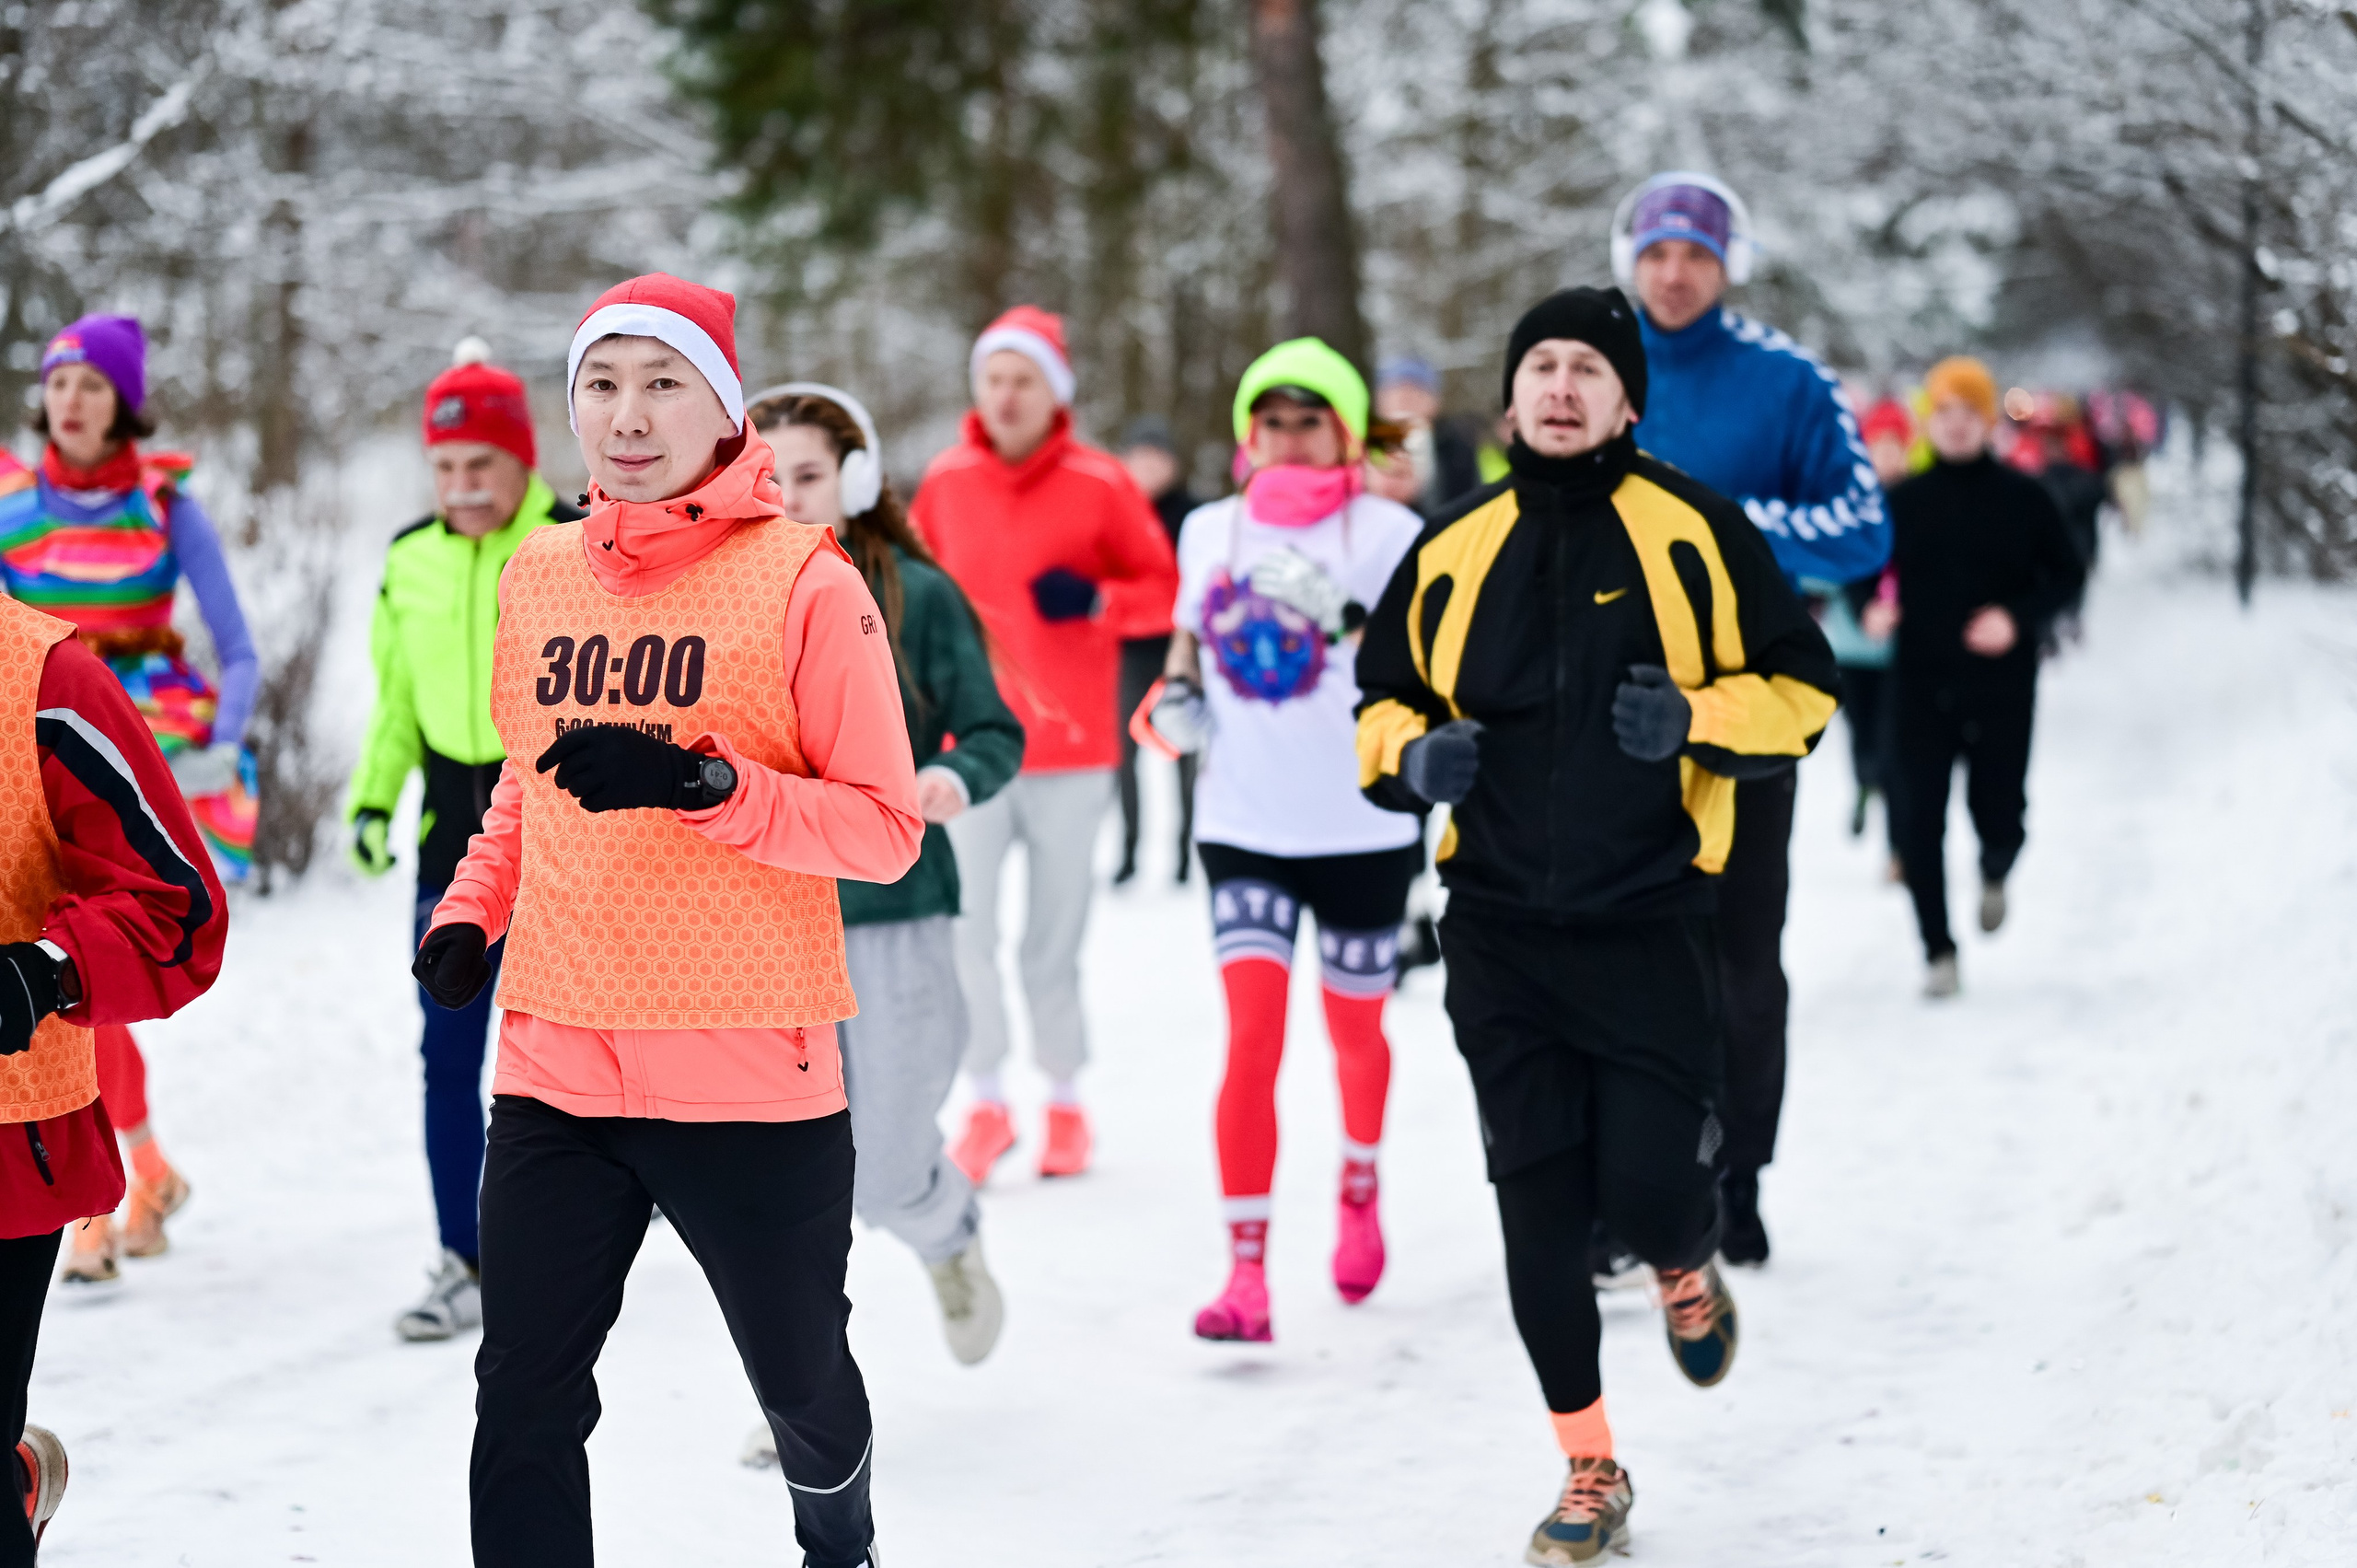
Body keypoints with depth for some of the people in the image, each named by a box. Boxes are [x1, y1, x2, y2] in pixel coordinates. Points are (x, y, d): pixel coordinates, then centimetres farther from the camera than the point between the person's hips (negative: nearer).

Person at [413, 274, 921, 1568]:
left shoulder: (804, 582, -8)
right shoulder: (539, 575, 8)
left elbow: (885, 829, -11)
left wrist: (704, 786, -24)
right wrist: (471, 910, 8)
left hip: (749, 1073, -3)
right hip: (553, 1069, 4)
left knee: (801, 1383, 15)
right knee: (524, 1410, 0)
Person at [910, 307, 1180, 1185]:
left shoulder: (1100, 486, -5)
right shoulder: (945, 482, 3)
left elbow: (1165, 591, 0)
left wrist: (1096, 600, -17)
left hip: (1070, 746, -2)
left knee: (1055, 941, 5)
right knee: (964, 928, -6)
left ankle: (1064, 1099, 21)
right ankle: (985, 1103, 7)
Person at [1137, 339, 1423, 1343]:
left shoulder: (1386, 532, -7)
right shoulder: (1211, 530, 5)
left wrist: (1343, 619, -33)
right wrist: (1175, 696, 1)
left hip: (1363, 826, -1)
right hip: (1245, 827, 2)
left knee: (1354, 1029, 16)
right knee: (1253, 1035, -12)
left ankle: (1359, 1194, 46)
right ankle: (1247, 1276, -13)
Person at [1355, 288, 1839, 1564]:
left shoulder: (1693, 534, -2)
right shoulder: (1453, 552, 6)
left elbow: (1799, 688, 2)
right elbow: (1383, 699, 18)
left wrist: (1695, 719, -16)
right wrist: (1414, 756, -4)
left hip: (1648, 922, -2)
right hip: (1499, 932, 3)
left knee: (1651, 1189, -9)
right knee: (1538, 1212, 2)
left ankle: (1687, 1275, 30)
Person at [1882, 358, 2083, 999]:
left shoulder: (2024, 498, 2)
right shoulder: (1905, 501, 4)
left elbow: (2066, 575, 6)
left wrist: (2018, 617, -11)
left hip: (2003, 686, -1)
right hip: (1923, 687, 1)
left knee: (1998, 814, -1)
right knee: (1921, 821, -5)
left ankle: (1994, 873, 37)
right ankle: (1939, 952, 5)